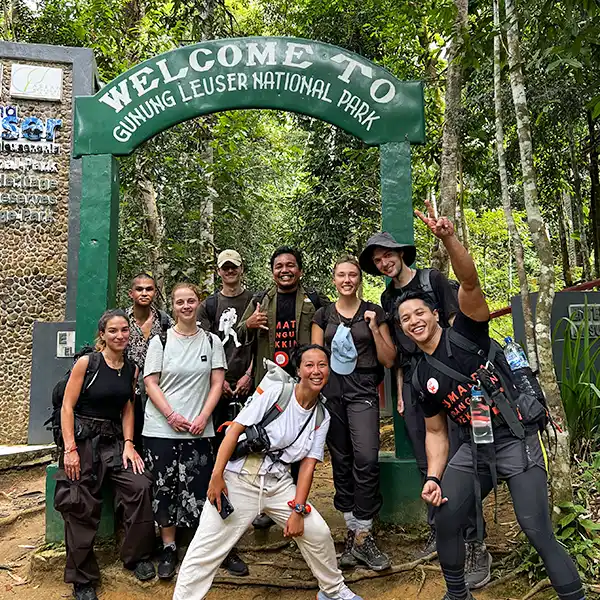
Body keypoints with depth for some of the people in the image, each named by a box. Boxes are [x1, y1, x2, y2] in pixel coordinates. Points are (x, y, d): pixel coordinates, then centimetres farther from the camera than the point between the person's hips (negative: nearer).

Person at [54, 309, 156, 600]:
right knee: (81, 509, -1)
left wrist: (128, 444, 1)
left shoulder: (131, 369, 6)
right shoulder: (86, 363, -8)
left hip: (114, 439, 4)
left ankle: (136, 556, 6)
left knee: (140, 486, -16)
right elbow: (67, 407, -8)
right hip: (82, 438, -4)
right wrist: (70, 449, -14)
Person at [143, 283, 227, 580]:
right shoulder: (160, 341, 2)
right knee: (165, 487, 6)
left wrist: (202, 417, -9)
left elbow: (217, 383, 2)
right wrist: (171, 416, -13)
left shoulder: (212, 342, 5)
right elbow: (150, 383, -2)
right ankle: (168, 547, 20)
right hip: (161, 429, 0)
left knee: (198, 487, 2)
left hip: (199, 430, 0)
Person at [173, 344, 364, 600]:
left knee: (318, 532, 2)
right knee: (205, 550, -7)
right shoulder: (276, 392, -10)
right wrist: (217, 476, -16)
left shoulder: (322, 417, 5)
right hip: (240, 478, -4)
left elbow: (308, 464, 2)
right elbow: (235, 429, -12)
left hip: (279, 483, 4)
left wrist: (298, 510, -7)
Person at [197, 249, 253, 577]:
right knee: (220, 446, -1)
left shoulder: (254, 301, 10)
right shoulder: (209, 304, 13)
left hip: (247, 384, 0)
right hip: (219, 385, 1)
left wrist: (249, 375, -6)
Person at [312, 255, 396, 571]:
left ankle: (362, 536, -2)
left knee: (366, 459, -15)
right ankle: (352, 531, 20)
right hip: (330, 392, 2)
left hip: (362, 391, -2)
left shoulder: (374, 312, 6)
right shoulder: (323, 315, 11)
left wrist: (374, 328, -8)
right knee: (341, 462, 7)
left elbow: (388, 360, 3)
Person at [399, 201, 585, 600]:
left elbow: (469, 283, -25)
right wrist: (433, 477, -4)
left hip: (519, 442, -5)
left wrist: (448, 238, -39)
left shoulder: (465, 334, -7)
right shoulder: (422, 379, 7)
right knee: (445, 520, 1)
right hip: (476, 450, 6)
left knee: (537, 531, -12)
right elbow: (436, 433, 11)